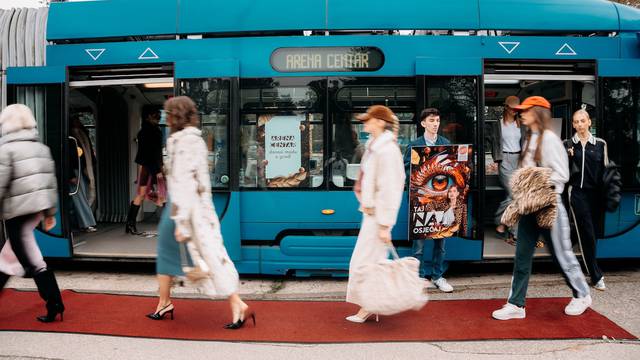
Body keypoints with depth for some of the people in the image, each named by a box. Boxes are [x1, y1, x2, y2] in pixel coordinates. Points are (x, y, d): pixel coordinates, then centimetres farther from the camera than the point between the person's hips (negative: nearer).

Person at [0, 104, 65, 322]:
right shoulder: (41, 148, 10)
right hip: (37, 209, 7)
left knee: (32, 260, -2)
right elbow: (51, 182, 11)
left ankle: (54, 305, -1)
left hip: (18, 212, -7)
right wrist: (50, 212, 17)